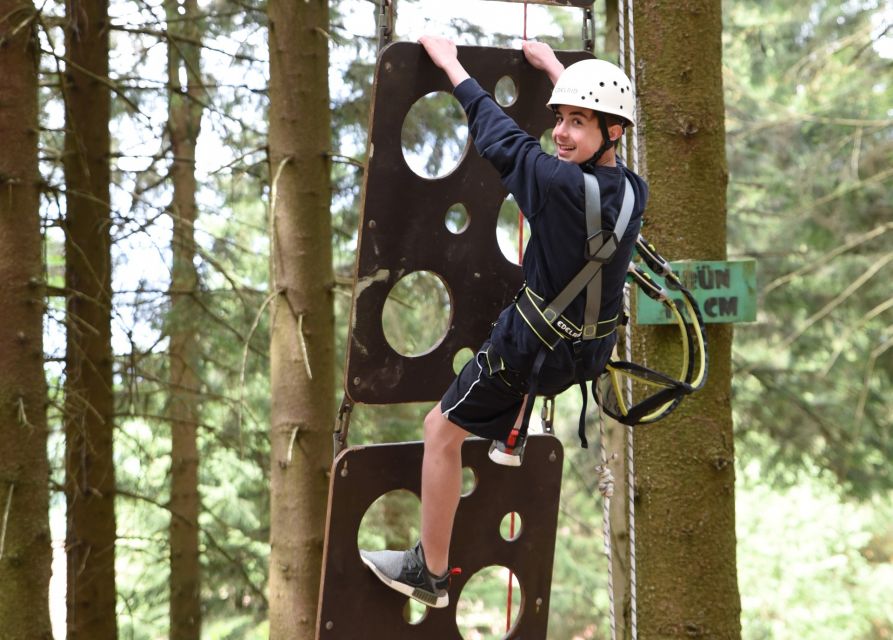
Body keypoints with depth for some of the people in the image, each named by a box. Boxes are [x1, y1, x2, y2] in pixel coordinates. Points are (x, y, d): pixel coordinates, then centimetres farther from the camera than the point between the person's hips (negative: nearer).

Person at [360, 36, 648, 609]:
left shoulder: (560, 185, -31)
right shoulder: (633, 192, -10)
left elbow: (500, 136, -16)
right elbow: (597, 140, 12)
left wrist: (451, 66, -1)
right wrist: (555, 67, 24)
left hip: (533, 353, -7)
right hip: (590, 350, 7)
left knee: (442, 431, 10)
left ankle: (430, 572, 18)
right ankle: (511, 438, 53)